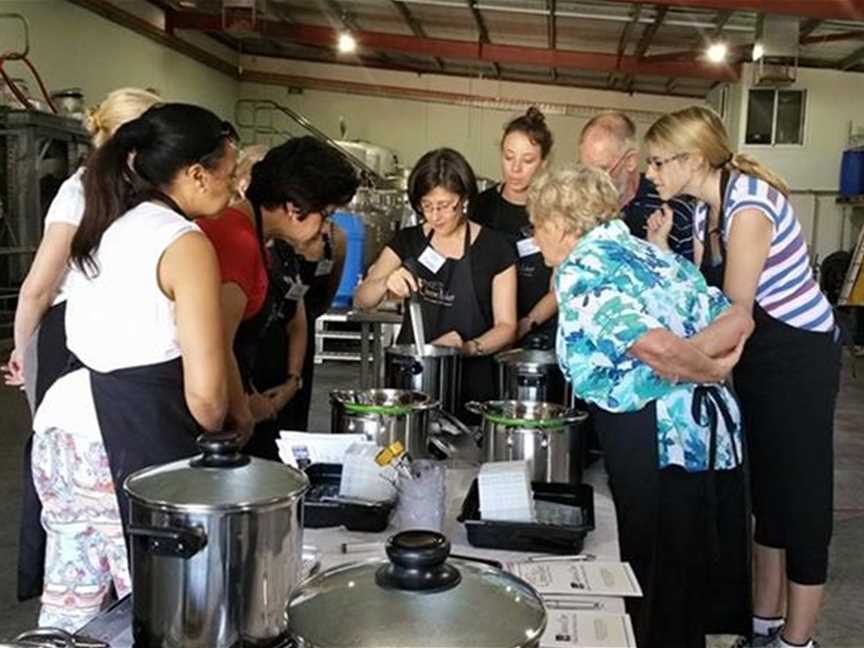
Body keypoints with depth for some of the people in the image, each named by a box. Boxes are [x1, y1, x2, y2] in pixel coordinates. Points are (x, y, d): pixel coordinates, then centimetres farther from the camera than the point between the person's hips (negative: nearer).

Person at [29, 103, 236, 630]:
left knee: (70, 603, 18)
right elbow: (204, 392, -14)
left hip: (63, 427, 9)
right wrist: (214, 439, 6)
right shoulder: (185, 242, -10)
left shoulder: (109, 228, 15)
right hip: (129, 436, -9)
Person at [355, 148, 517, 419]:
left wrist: (469, 347, -21)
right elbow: (362, 299, -1)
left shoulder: (494, 248, -3)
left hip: (469, 379, -2)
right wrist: (386, 283, -22)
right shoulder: (408, 241, 5)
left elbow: (506, 326, -2)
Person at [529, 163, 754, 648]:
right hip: (715, 427, 8)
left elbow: (652, 344, -23)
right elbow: (738, 319, 12)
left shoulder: (579, 268, -8)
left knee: (654, 576, 8)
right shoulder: (651, 252, 16)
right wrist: (706, 362, 1)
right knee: (695, 571, 22)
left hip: (660, 440, -8)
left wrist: (708, 371, -6)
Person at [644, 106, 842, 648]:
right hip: (760, 359, 9)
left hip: (800, 357, -9)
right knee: (766, 494, 16)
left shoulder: (747, 202, -22)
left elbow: (735, 313, -22)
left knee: (800, 501, 2)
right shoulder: (706, 210, 5)